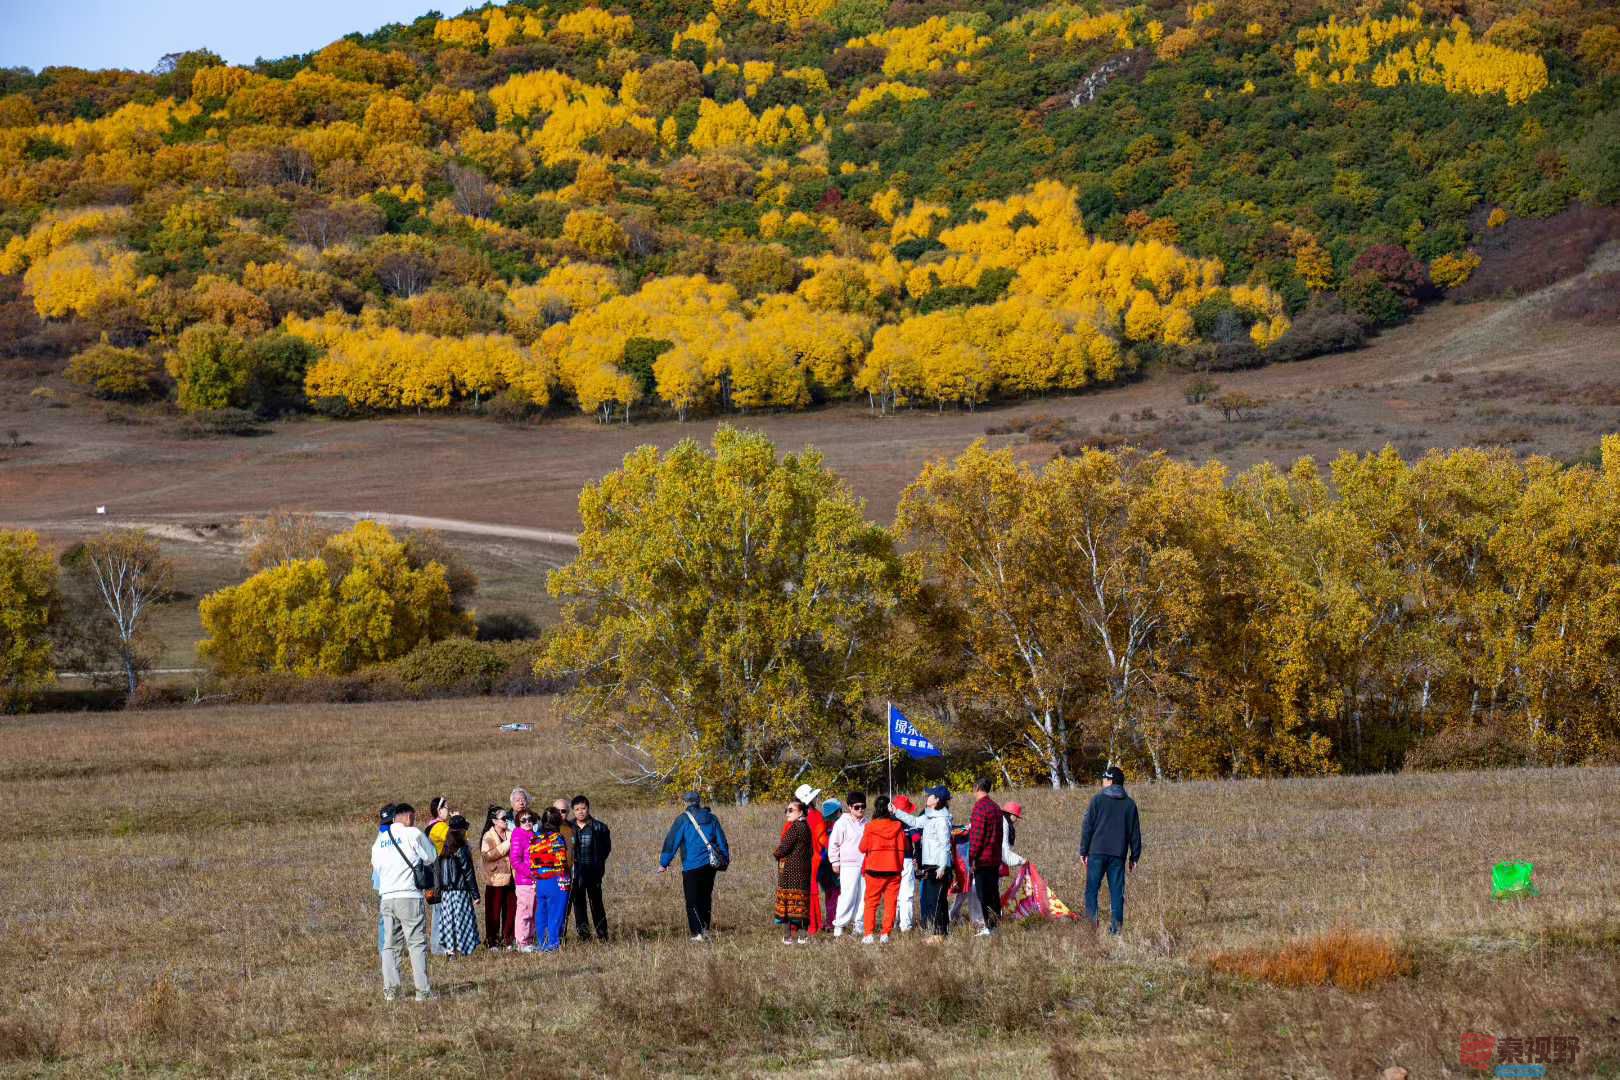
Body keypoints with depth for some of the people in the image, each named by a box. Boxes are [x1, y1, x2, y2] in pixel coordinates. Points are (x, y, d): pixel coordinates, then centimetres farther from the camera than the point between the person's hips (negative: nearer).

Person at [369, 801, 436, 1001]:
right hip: (409, 896, -5)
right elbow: (431, 858, 5)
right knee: (417, 943, -2)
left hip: (386, 896, 5)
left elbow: (376, 865, 18)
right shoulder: (413, 834, -4)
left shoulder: (380, 838, 13)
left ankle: (390, 989, 5)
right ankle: (422, 990, -5)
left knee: (390, 945, 10)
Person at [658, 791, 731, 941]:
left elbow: (671, 842, -6)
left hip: (691, 867, -5)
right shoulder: (711, 818, 9)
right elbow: (722, 841, 15)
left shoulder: (683, 819, -6)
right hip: (710, 865, 5)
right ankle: (705, 930, 20)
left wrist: (663, 863, 0)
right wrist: (725, 860, 27)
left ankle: (698, 934, -11)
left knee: (692, 901, -2)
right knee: (706, 898, 17)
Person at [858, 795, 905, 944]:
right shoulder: (897, 826, -4)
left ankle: (868, 934, -1)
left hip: (874, 869, -1)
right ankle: (886, 934, 1)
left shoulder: (870, 826, -9)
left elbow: (863, 848, -3)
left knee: (871, 902, 7)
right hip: (893, 869, 1)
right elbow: (903, 847, 2)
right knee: (890, 902, 6)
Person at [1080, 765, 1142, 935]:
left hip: (1097, 852, -2)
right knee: (1116, 891, 5)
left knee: (1092, 889, 2)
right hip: (1118, 855, 3)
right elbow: (1135, 832, 10)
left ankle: (1092, 921, -11)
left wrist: (1083, 851, 3)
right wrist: (1134, 857, 15)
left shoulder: (1098, 799, -2)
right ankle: (1115, 925, 0)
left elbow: (1087, 827, -2)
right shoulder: (1129, 803, 8)